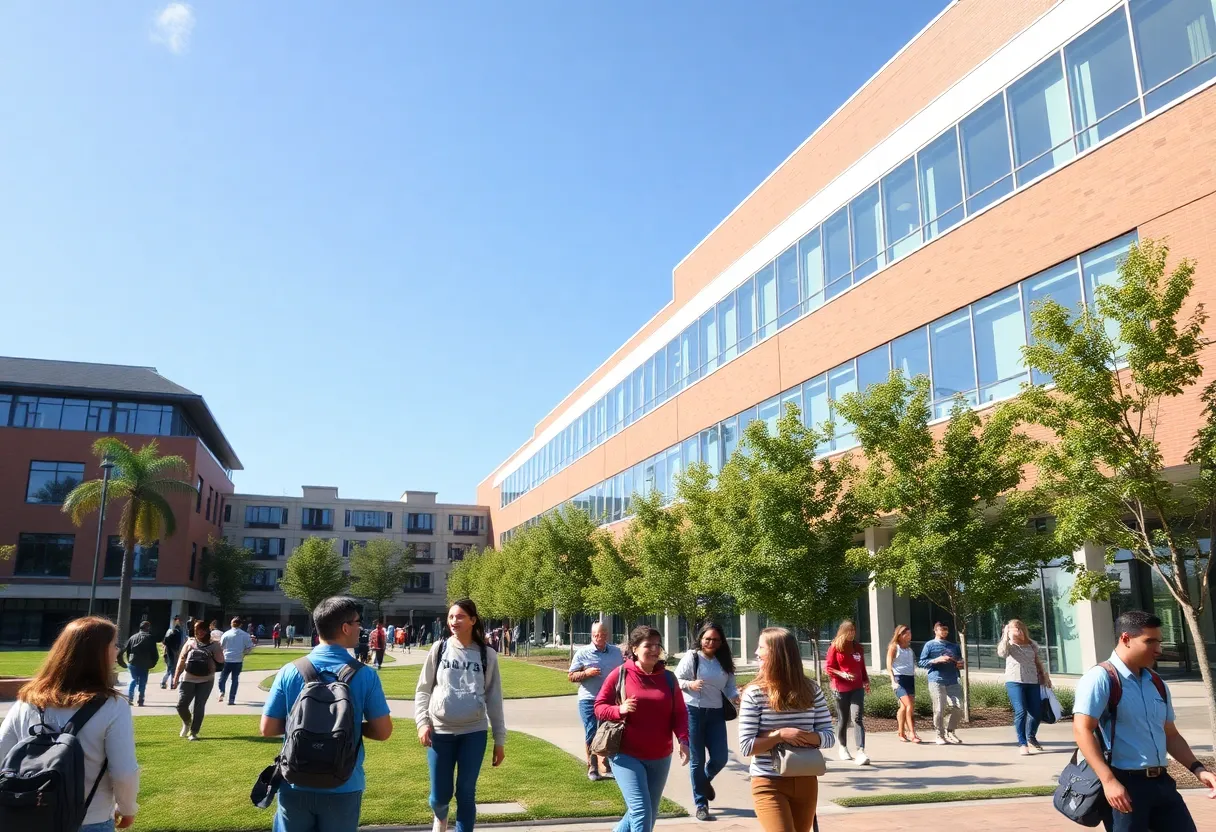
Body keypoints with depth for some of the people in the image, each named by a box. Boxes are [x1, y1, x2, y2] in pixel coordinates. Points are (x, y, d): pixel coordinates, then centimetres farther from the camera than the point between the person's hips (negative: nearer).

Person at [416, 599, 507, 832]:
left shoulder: (487, 655, 0)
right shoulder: (439, 649, 0)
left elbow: (494, 698, 4)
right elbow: (423, 690, 5)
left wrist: (500, 739, 3)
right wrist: (422, 722, -9)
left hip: (474, 733, 0)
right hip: (441, 732, 0)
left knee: (466, 794, 3)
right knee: (440, 795, 8)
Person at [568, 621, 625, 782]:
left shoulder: (616, 652, 7)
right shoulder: (582, 653, -4)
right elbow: (571, 676, -3)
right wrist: (587, 673, -19)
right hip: (589, 700, -3)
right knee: (591, 735, 1)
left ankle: (607, 767, 21)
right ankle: (592, 769, 13)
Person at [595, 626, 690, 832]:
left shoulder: (668, 678, 2)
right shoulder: (619, 674, -8)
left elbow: (679, 713, 4)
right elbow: (599, 707, -3)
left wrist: (683, 740, -12)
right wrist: (619, 710, -22)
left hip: (659, 758, 5)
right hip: (627, 755, -4)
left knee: (649, 813, 16)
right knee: (641, 811, -12)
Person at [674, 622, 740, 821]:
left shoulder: (724, 662, 7)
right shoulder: (691, 657, -7)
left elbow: (729, 687, 7)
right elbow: (676, 680, -6)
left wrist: (736, 698, -13)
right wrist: (690, 684, -25)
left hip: (716, 713, 4)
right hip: (693, 712, -4)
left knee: (720, 758, 3)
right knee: (697, 760, 3)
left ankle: (705, 781, 39)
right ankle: (701, 804, 18)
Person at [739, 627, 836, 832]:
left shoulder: (811, 690, -2)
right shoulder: (754, 694, -10)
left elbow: (829, 736, 1)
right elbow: (746, 747, -10)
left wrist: (805, 737, -17)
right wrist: (780, 734, -22)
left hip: (805, 782, 4)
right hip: (769, 784, -3)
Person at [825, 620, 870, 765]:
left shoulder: (858, 647, 11)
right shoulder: (834, 648, -2)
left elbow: (862, 667, 19)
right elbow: (829, 668, -4)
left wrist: (866, 681, 8)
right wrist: (842, 674, -18)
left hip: (857, 688, 2)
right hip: (841, 689, -2)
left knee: (857, 718, -13)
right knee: (844, 719, 9)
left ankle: (861, 752, -21)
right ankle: (843, 748, 30)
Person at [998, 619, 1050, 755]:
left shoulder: (1031, 645, 12)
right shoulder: (1009, 645, 1)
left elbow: (1038, 663, 20)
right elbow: (1001, 653, -21)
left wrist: (1045, 677, 16)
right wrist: (1006, 636, -26)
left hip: (1032, 682, 4)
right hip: (1014, 682, -4)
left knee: (1036, 711, 6)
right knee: (1021, 712, -12)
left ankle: (1031, 737, 33)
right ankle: (1022, 744, -2)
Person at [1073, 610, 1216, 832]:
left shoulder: (1157, 683, 13)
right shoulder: (1101, 678, -12)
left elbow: (1170, 735, 23)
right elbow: (1082, 730, -18)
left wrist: (1197, 769, 9)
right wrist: (1108, 780, -23)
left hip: (1161, 782, 7)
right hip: (1125, 784, -7)